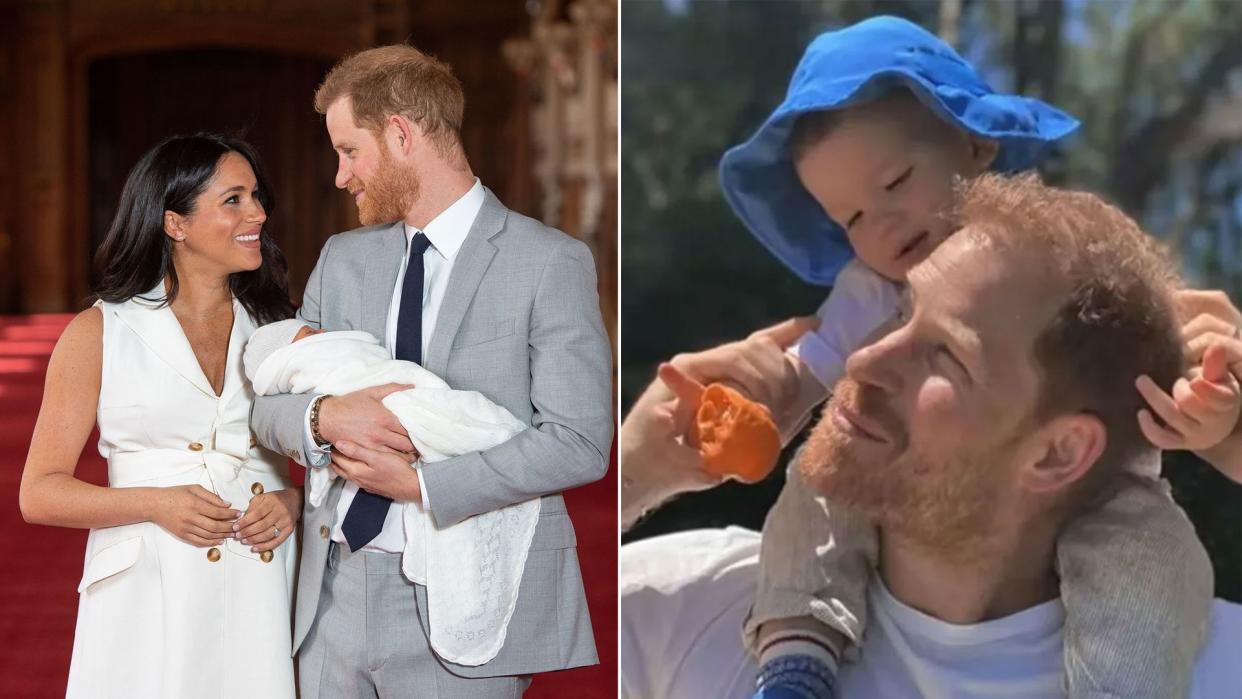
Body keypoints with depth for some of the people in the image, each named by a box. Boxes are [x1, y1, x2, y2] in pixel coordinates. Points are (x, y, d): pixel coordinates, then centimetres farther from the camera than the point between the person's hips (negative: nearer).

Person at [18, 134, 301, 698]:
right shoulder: (99, 333, 1)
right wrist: (154, 504, -15)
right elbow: (41, 493, -1)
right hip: (148, 600, -2)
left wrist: (293, 501, -6)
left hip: (261, 602, 3)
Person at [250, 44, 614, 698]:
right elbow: (268, 403, 12)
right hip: (334, 593, 5)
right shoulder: (342, 259, 13)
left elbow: (579, 443, -12)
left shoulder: (550, 263, -6)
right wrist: (324, 416, -11)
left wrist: (419, 483, -16)